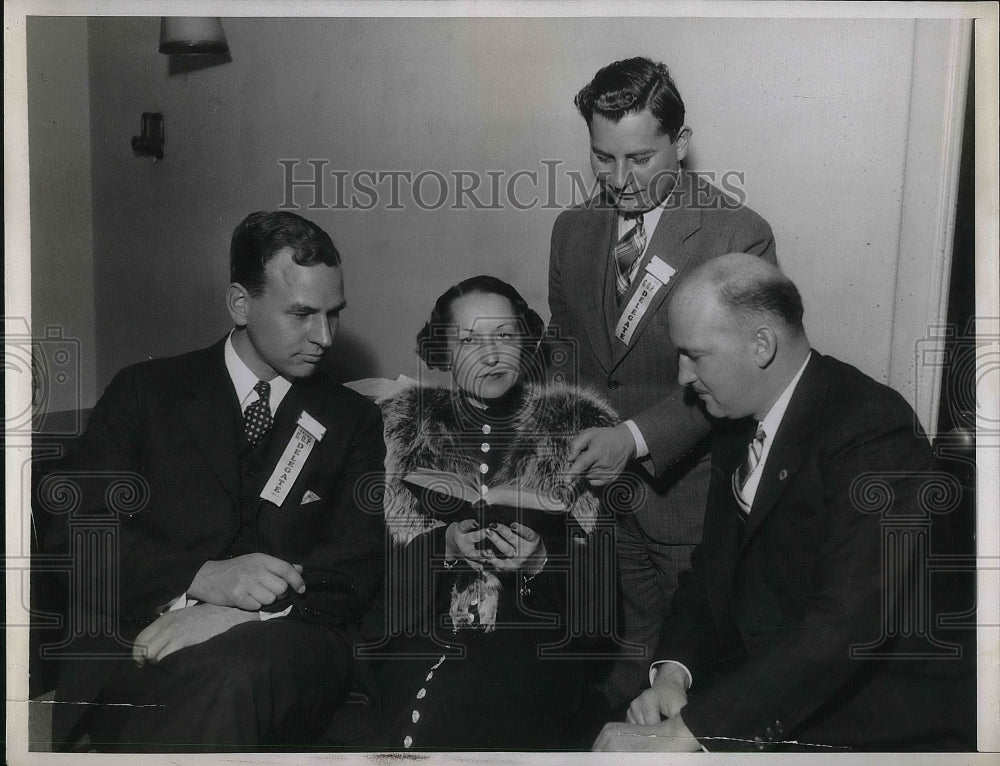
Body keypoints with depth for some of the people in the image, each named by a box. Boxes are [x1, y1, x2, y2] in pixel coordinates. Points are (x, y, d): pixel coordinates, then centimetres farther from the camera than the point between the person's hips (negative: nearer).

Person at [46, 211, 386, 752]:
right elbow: (81, 526, 2)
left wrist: (242, 612, -16)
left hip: (280, 650, 1)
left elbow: (360, 564, 3)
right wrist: (202, 578, -17)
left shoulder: (354, 420, 14)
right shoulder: (144, 392, 12)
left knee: (233, 676, -36)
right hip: (137, 644, 0)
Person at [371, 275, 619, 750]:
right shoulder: (404, 425, 14)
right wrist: (446, 545, -11)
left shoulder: (577, 425, 11)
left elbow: (603, 566, 6)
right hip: (425, 636, 2)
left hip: (534, 641, -1)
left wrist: (541, 561, -13)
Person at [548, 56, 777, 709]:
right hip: (601, 486, 4)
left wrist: (636, 437, -28)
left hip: (686, 489, -4)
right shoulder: (574, 228, 4)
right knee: (633, 640, 19)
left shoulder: (738, 235, -14)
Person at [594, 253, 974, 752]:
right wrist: (673, 670, -8)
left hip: (876, 724, -6)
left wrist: (679, 735, -29)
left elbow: (849, 624, -28)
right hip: (754, 703, 6)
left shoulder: (872, 430, -20)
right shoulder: (738, 423, 5)